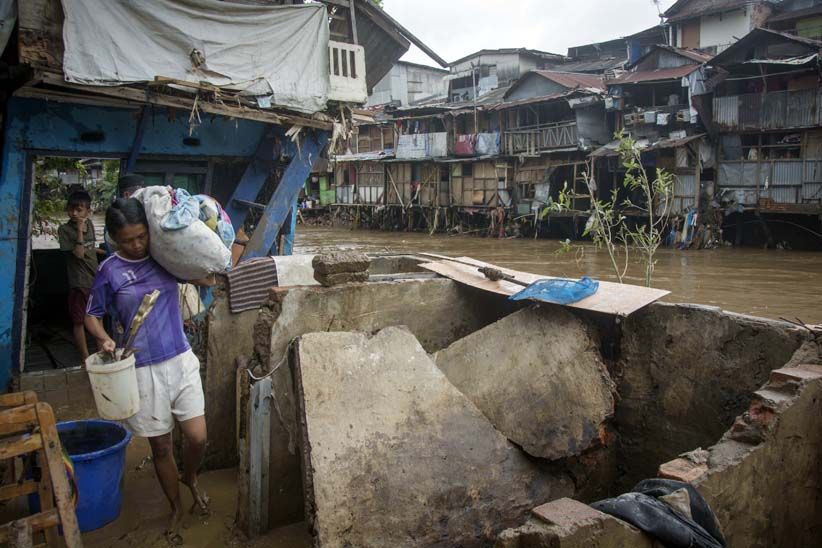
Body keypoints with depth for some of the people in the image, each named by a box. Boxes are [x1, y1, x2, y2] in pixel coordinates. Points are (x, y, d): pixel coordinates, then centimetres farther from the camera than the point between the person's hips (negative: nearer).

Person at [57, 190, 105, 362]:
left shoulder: (89, 224, 5)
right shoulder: (64, 229, -11)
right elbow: (79, 253, -18)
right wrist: (79, 230, -22)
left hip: (96, 279, 5)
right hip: (79, 283, -5)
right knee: (79, 321, 3)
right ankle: (86, 357, 9)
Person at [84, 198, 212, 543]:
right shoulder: (110, 271, -6)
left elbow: (208, 279, 11)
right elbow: (92, 315, 3)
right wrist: (103, 338, -16)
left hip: (181, 360, 2)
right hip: (143, 369, -2)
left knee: (197, 437, -1)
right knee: (160, 446, 10)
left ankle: (190, 479, 35)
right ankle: (176, 508, 33)